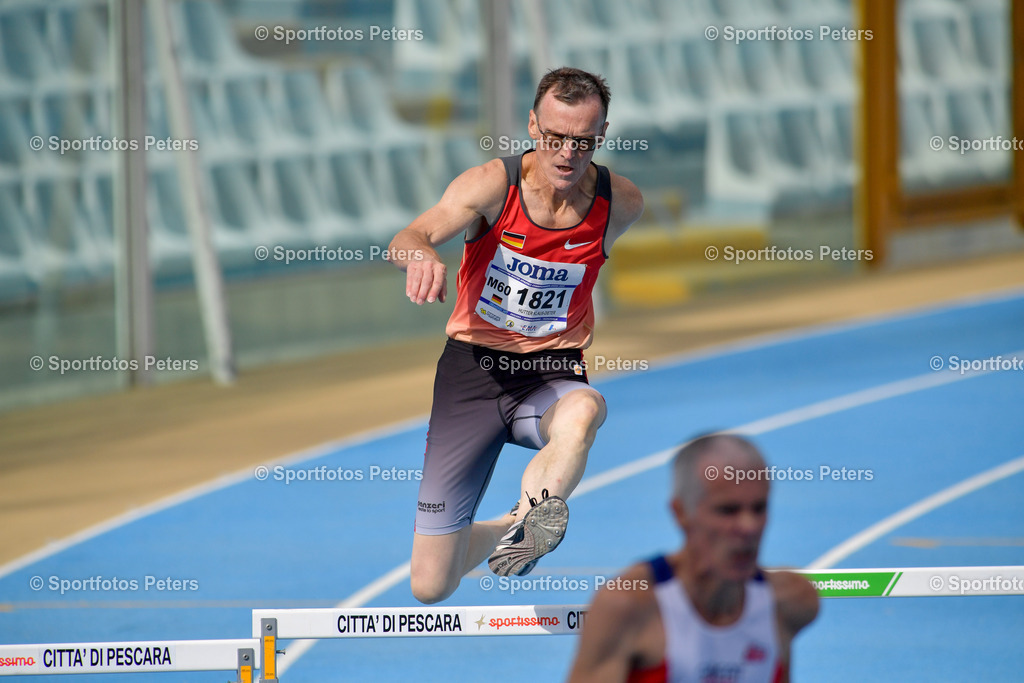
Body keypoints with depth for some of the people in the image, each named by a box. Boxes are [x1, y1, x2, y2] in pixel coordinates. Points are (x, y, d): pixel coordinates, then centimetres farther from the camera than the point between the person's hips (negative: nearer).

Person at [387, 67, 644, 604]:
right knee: (430, 587, 3)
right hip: (472, 366, 0)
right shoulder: (493, 185, -15)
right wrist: (421, 255, -54)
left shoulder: (620, 205, -7)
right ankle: (505, 535, 34)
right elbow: (407, 239, -32)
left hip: (552, 375, 0)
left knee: (581, 415, -41)